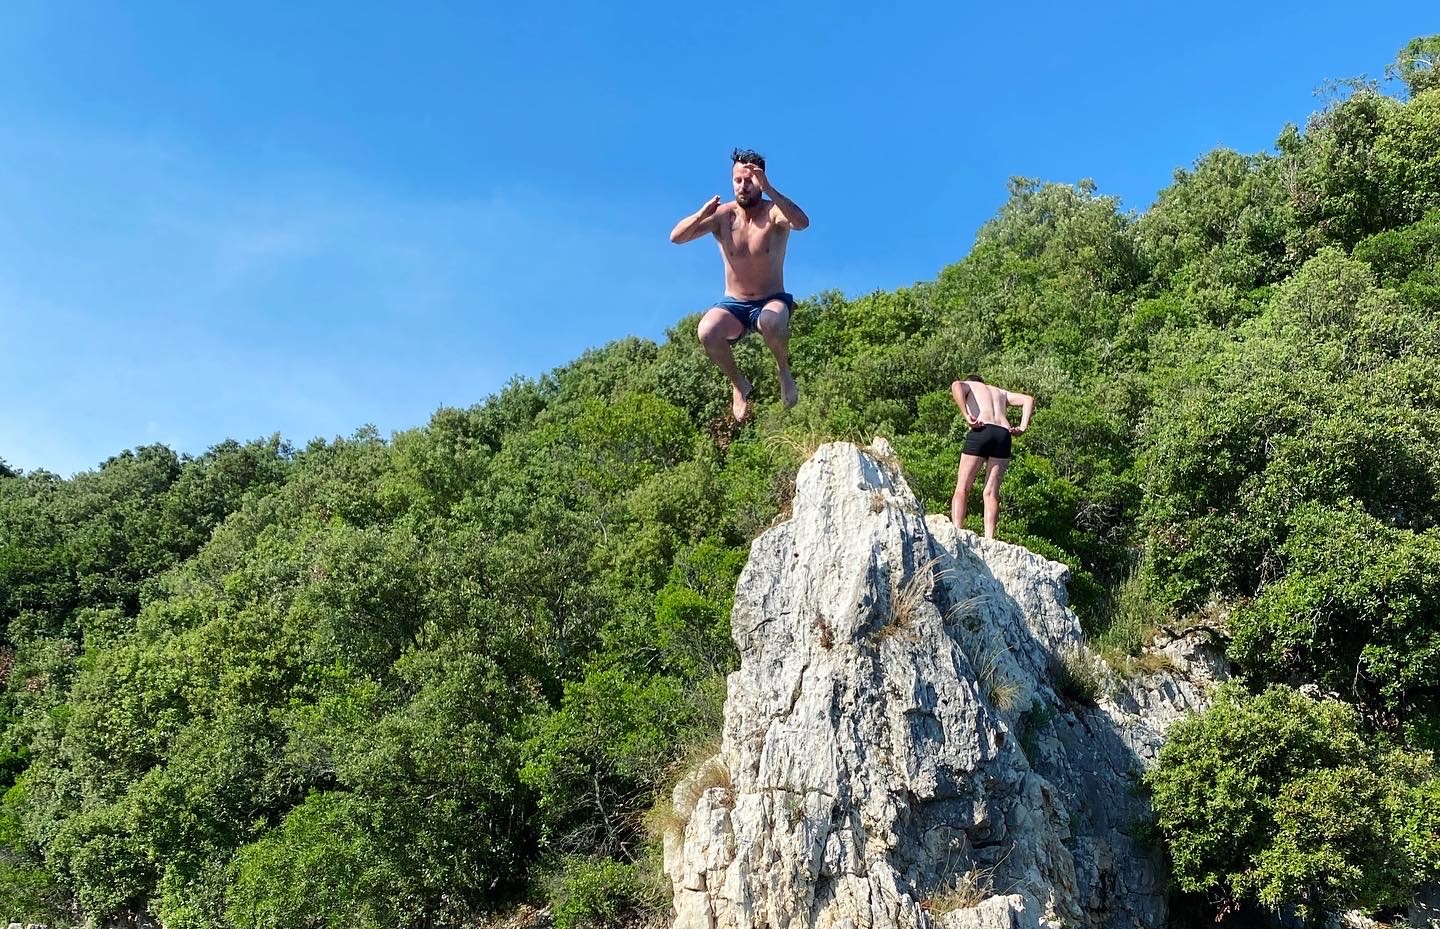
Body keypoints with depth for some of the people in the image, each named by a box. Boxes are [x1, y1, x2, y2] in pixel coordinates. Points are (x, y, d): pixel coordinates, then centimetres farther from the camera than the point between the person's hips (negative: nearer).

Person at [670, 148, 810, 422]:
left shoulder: (774, 212, -9)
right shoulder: (721, 215, -2)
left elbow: (802, 222, -32)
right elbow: (676, 237, -12)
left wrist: (768, 189, -41)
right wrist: (702, 214, -31)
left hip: (771, 301, -2)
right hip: (733, 305, 2)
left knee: (771, 321, -39)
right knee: (706, 332, -30)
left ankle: (783, 369, -5)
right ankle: (738, 383, -1)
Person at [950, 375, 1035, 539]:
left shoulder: (967, 385, 24)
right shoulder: (1000, 392, 36)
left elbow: (955, 385, -2)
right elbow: (1028, 399, 21)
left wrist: (967, 416, -7)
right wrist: (1022, 427, 10)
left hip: (981, 431, -3)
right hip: (1004, 435, 4)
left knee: (962, 489, 1)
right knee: (991, 493, 4)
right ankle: (989, 539, -11)